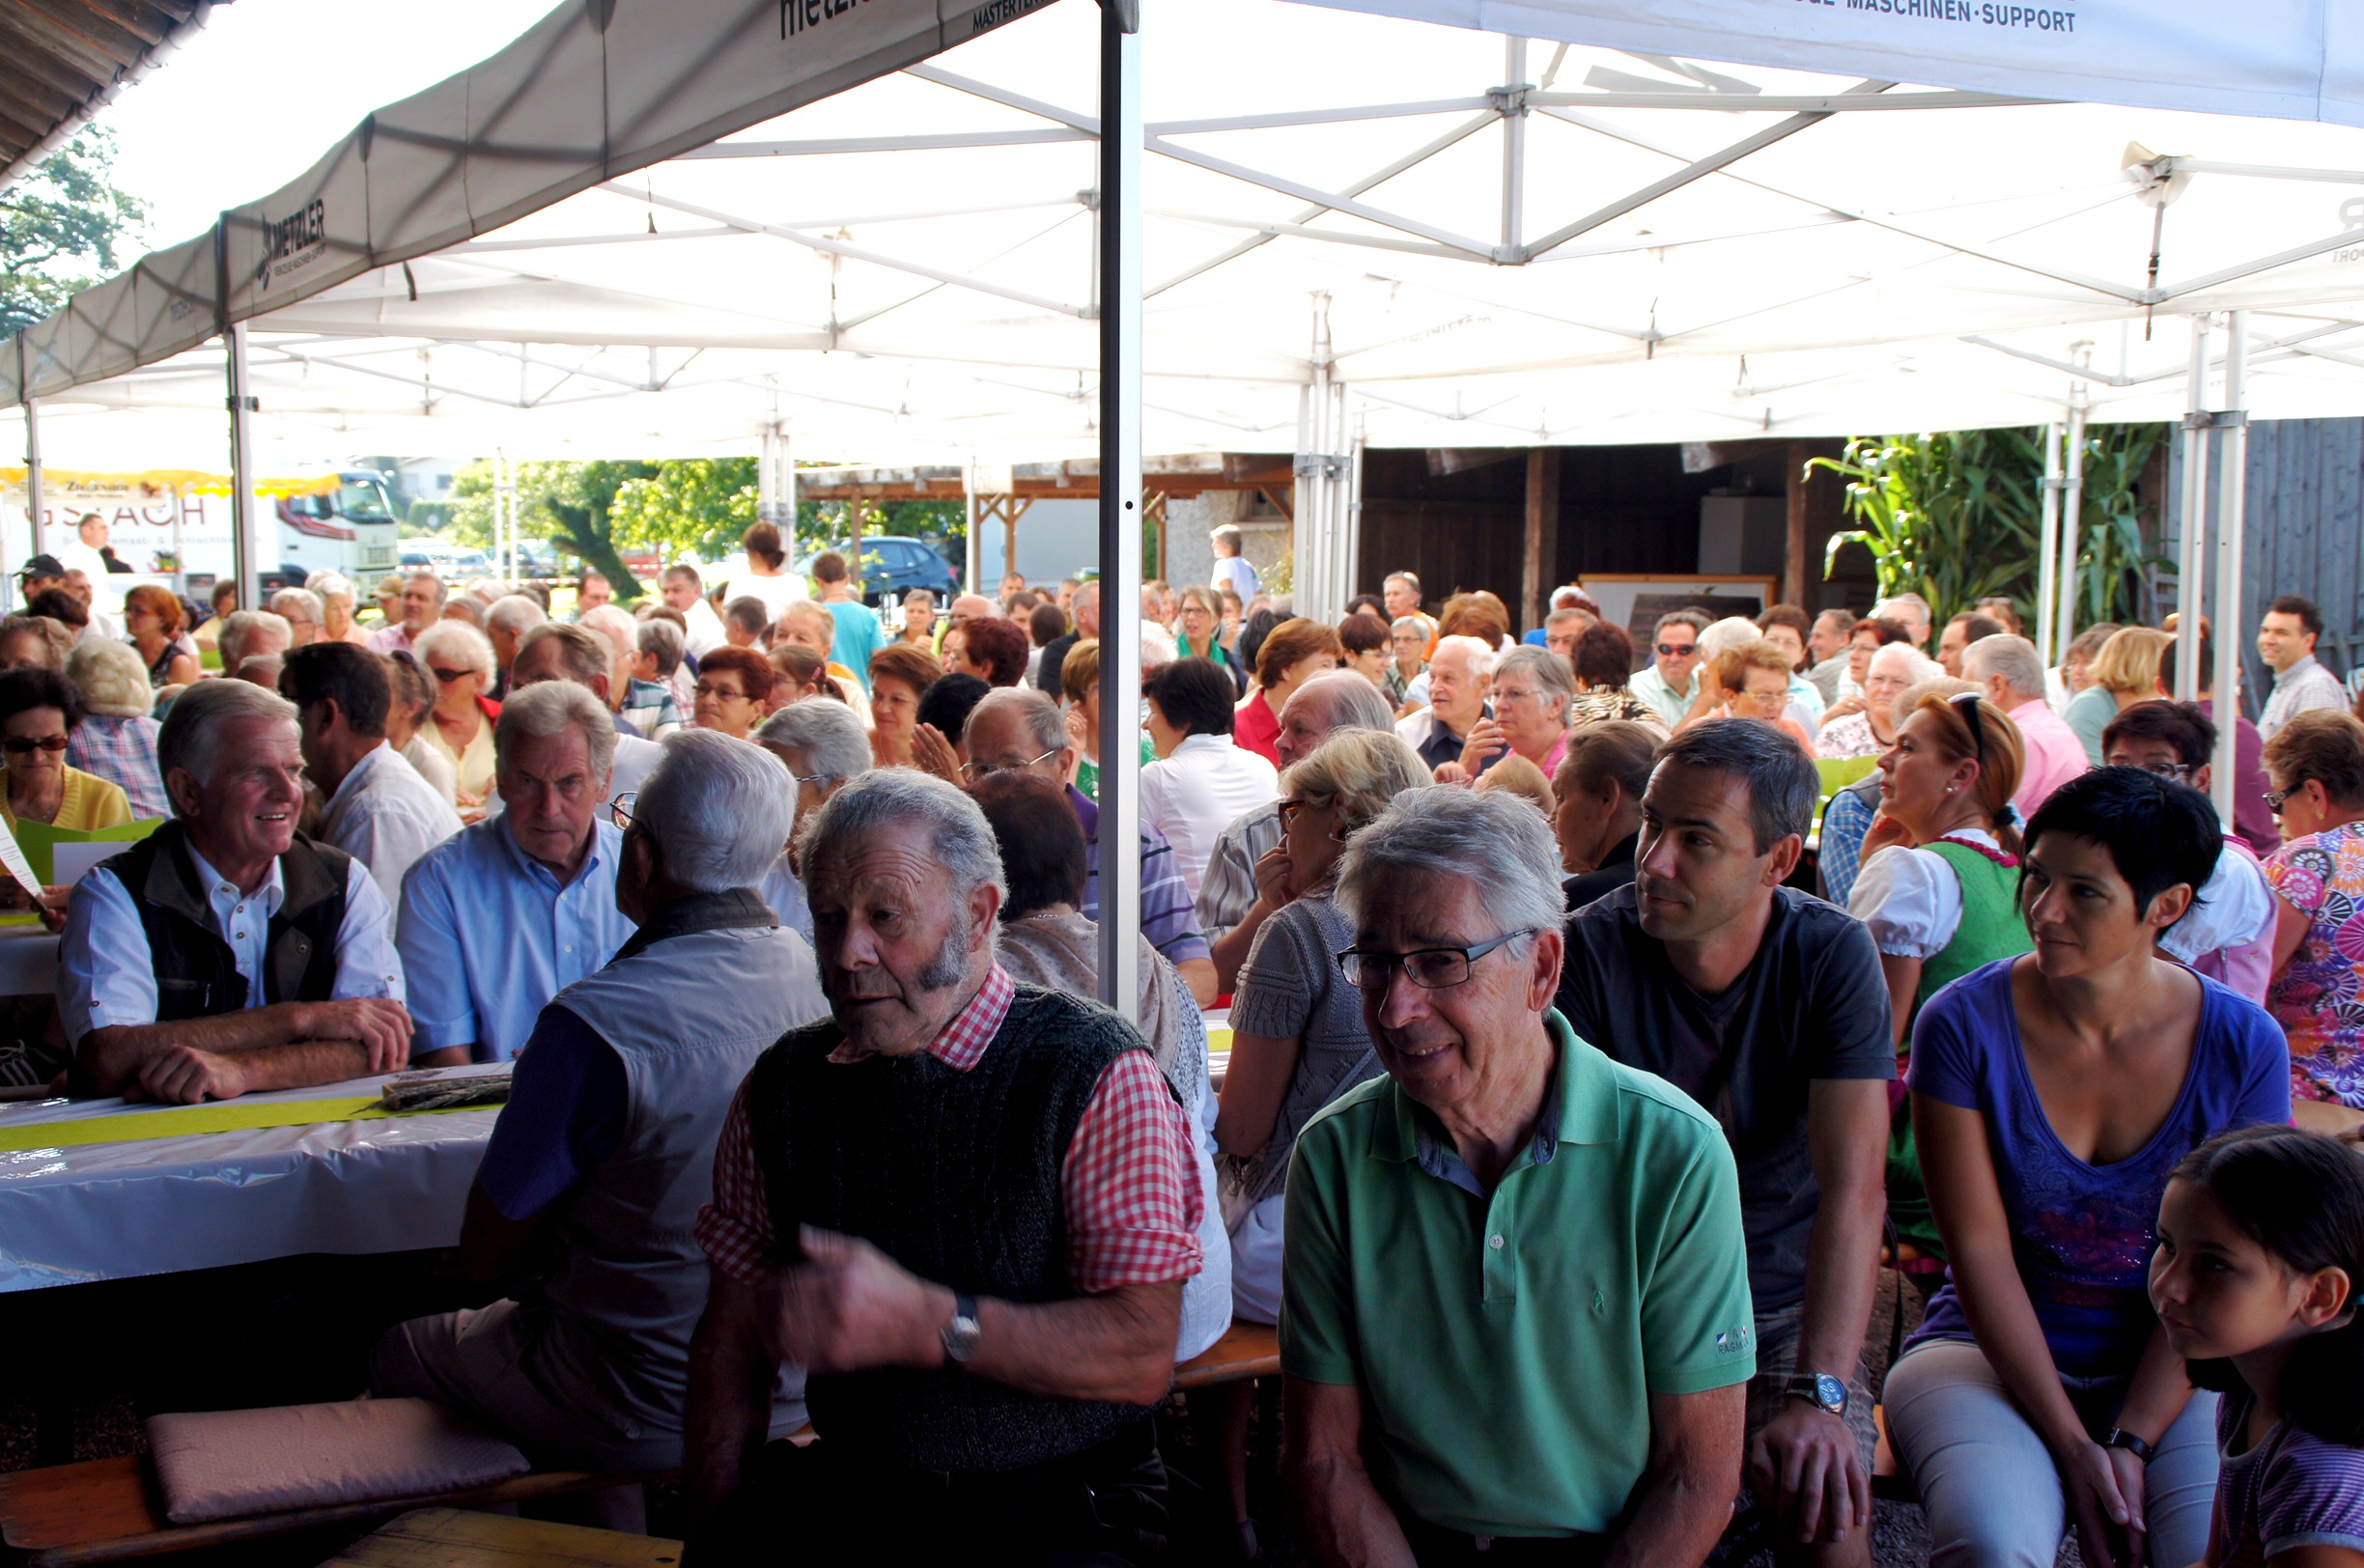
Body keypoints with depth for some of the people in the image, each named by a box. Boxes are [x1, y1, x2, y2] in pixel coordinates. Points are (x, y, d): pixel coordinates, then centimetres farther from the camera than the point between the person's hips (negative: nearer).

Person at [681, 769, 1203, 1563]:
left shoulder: (1095, 1073, -7)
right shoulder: (783, 1083, 8)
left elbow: (1143, 1355, -15)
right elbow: (734, 1328, 10)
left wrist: (923, 1323, -25)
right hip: (843, 1499, 4)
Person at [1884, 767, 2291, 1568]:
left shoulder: (2244, 1046, -4)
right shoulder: (1963, 1023, -9)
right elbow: (1979, 1250, -10)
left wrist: (2130, 1443, -15)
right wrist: (2070, 1445, -15)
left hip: (2172, 1373, 1)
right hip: (1988, 1353, -1)